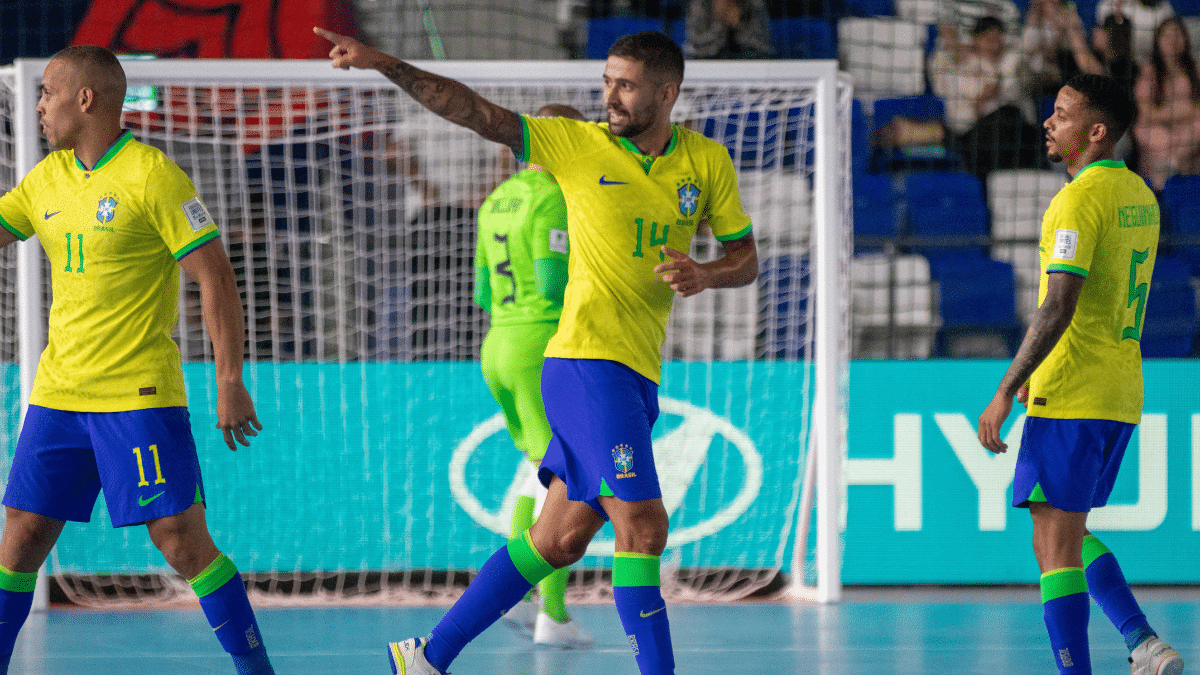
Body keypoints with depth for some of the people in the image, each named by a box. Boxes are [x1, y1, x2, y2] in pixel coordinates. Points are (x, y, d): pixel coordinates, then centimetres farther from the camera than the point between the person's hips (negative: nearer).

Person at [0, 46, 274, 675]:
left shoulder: (152, 176, -10)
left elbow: (216, 278, -11)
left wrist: (230, 382, -15)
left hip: (140, 398, -6)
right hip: (57, 395, 6)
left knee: (181, 539, -8)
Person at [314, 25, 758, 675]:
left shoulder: (707, 162, 9)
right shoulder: (579, 143, -2)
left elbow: (746, 259, 14)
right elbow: (474, 111, -7)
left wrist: (705, 275, -9)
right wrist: (387, 66, -17)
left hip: (637, 378, 6)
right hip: (587, 361, -6)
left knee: (560, 540, 8)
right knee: (642, 526, -15)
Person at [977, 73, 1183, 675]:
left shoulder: (1080, 198, -15)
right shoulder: (1139, 195, 13)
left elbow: (1059, 307, -22)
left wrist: (1005, 393, -21)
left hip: (1070, 399, -9)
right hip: (1121, 395, 9)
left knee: (1055, 542, -5)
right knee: (1069, 533, 19)